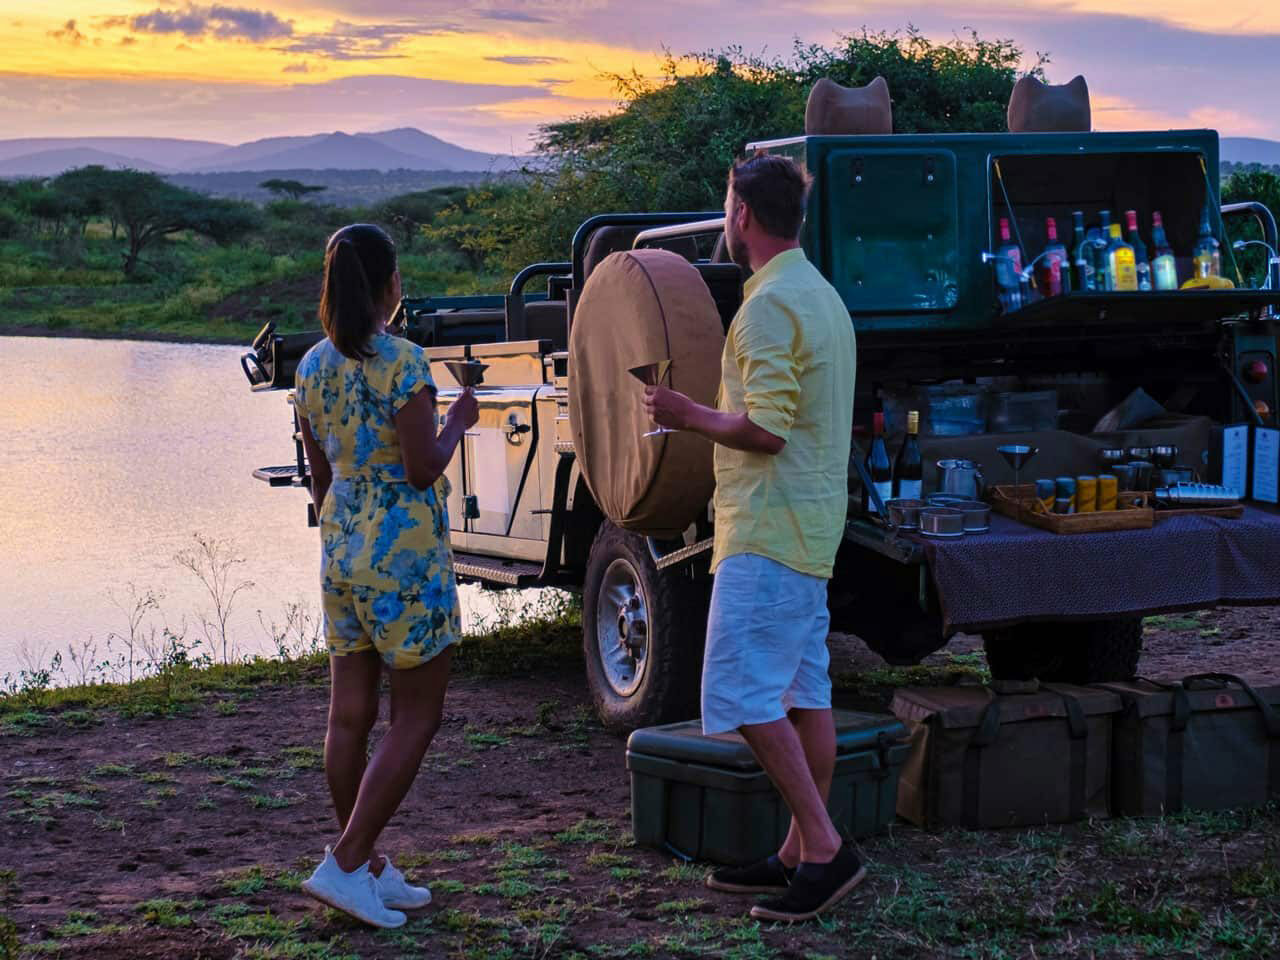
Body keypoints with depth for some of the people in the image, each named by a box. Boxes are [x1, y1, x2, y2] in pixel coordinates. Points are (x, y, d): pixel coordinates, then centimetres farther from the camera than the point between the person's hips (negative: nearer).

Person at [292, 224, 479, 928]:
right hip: (404, 553, -7)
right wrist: (459, 420, 2)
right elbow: (423, 468, -15)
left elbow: (321, 474, 13)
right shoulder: (401, 362, -15)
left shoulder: (313, 367, 7)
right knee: (417, 717, 2)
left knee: (350, 716, 9)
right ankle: (345, 864, -6)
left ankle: (372, 873, 18)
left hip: (341, 546, 7)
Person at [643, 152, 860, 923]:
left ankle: (825, 849, -11)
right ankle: (801, 856, 14)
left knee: (742, 694, -10)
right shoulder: (823, 296, 16)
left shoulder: (769, 305, -17)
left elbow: (765, 428, -23)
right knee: (804, 692, 10)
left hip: (769, 530, -10)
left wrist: (687, 415, -9)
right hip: (812, 526, 10)